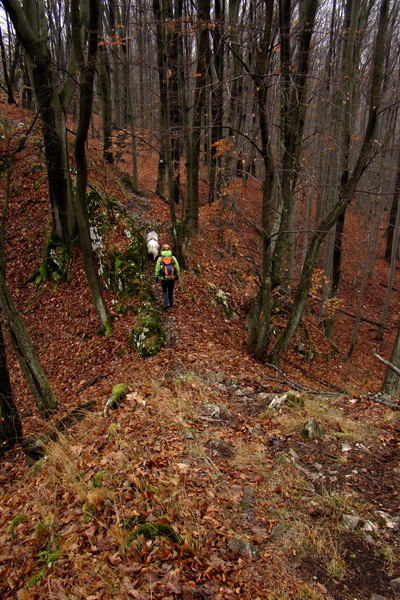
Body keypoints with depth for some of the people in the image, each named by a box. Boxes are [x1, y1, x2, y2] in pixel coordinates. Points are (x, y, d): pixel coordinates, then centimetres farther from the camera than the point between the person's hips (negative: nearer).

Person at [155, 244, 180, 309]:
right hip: (172, 278, 2)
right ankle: (171, 303, 30)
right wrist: (177, 275, 12)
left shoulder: (160, 258, -9)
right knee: (171, 291, 20)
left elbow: (157, 269, -5)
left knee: (165, 291, 13)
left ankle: (167, 303, -4)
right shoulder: (173, 258, -6)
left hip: (163, 278, -2)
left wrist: (156, 277, 6)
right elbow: (177, 268, -2)